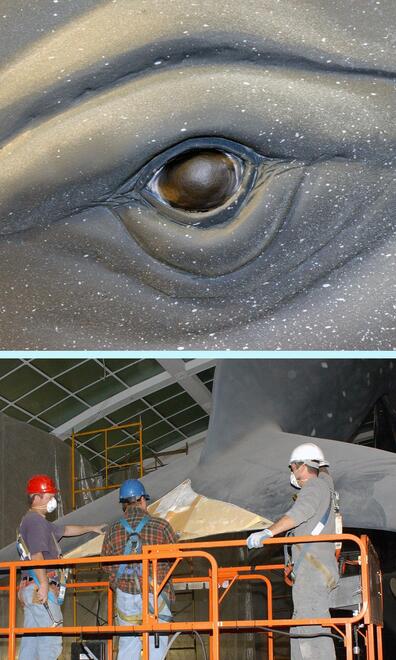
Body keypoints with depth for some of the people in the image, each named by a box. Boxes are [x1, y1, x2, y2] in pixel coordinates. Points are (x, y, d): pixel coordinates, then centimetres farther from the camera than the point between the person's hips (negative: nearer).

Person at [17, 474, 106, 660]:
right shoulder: (35, 521, -10)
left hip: (29, 589, 10)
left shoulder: (39, 521, 24)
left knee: (31, 639, 9)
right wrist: (44, 584, -26)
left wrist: (92, 528, 44)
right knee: (52, 639, -11)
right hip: (40, 587, -10)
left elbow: (65, 530, 38)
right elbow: (36, 555, -21)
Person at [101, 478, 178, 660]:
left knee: (127, 645, 12)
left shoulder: (113, 531, 0)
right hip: (155, 596, -3)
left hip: (125, 595, 3)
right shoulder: (161, 526, -7)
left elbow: (106, 565, 4)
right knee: (156, 645, 3)